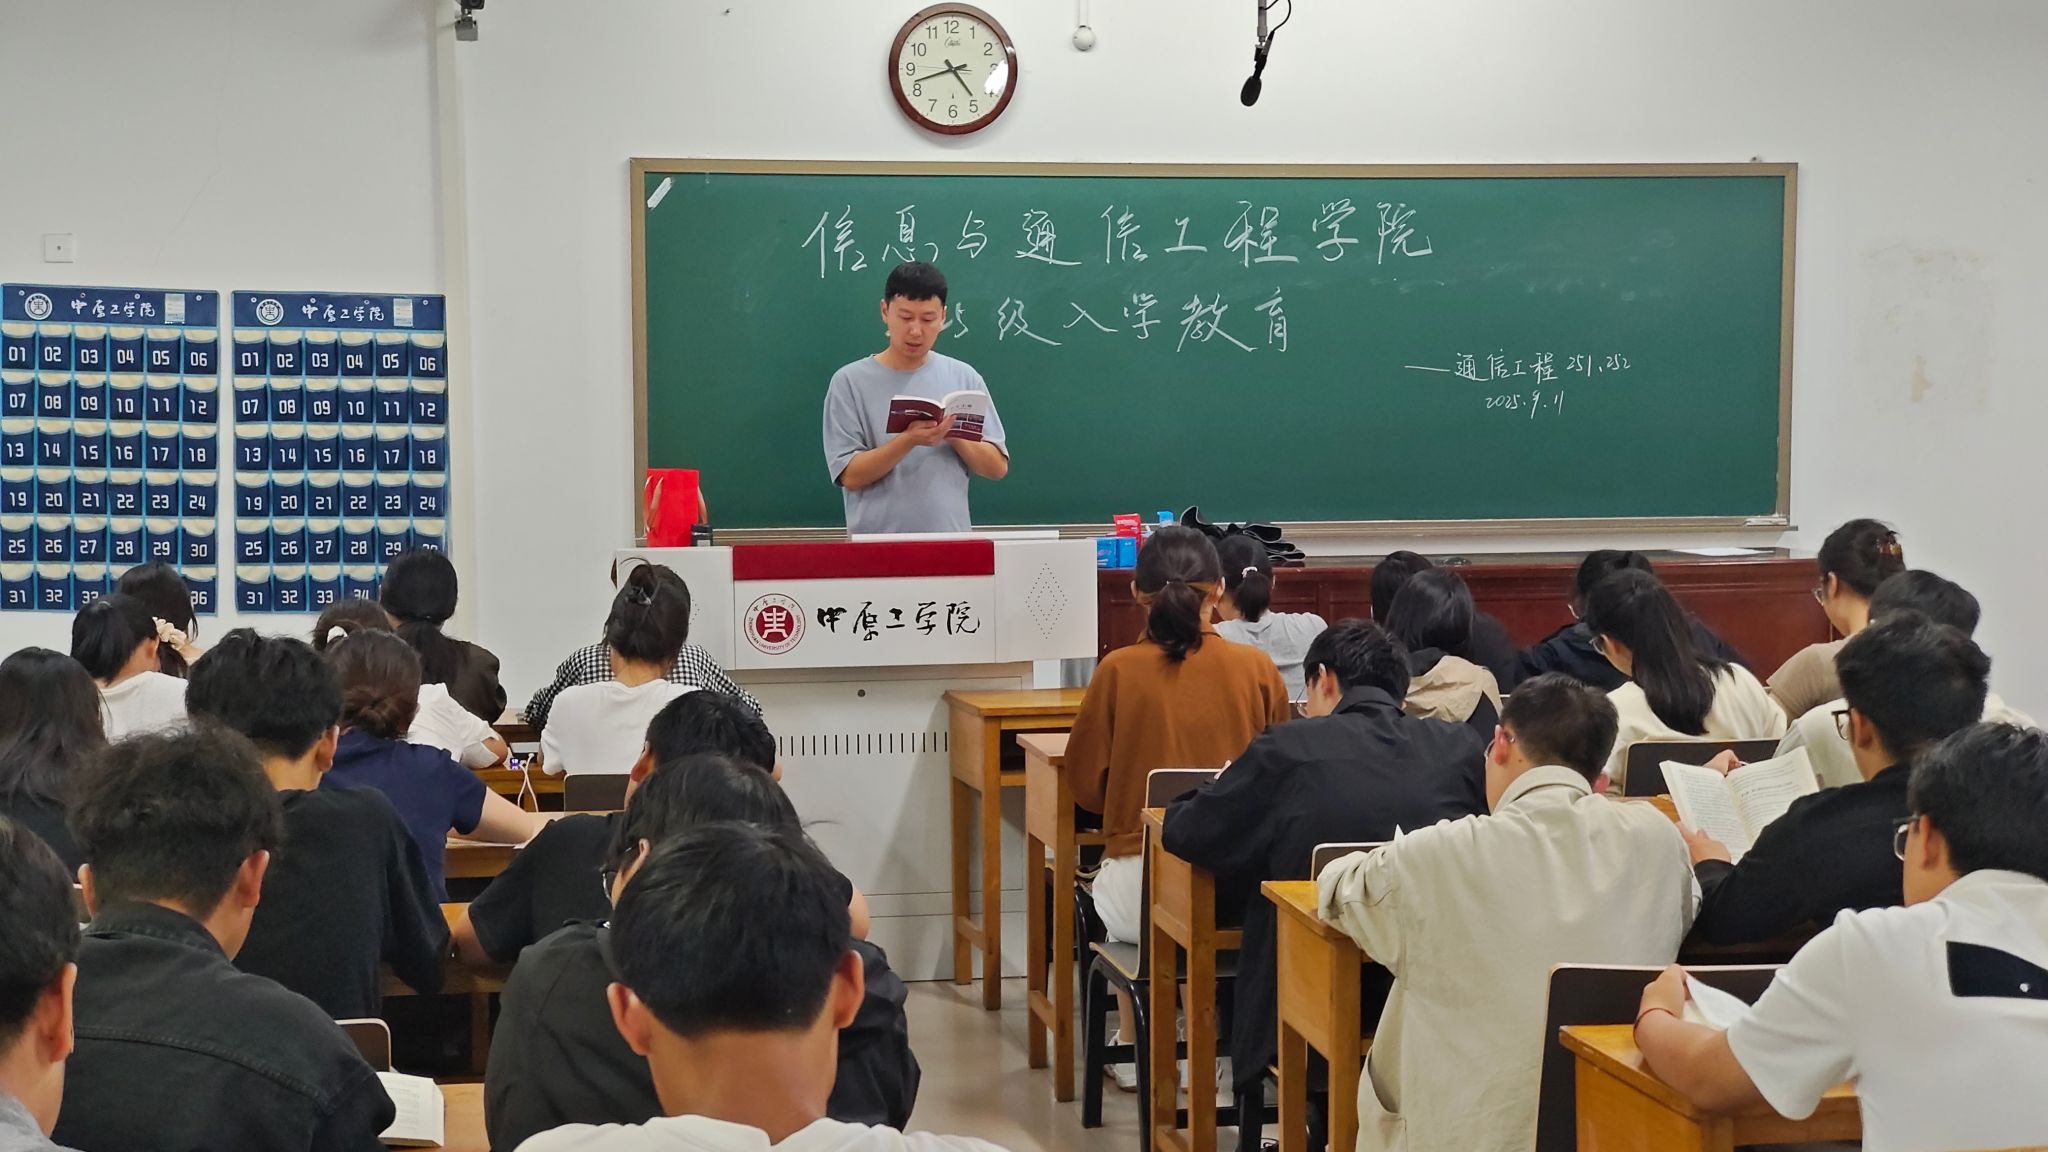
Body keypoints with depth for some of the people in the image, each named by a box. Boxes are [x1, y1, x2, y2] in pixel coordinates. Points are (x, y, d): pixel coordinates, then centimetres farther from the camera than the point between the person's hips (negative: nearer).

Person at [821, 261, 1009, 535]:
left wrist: (954, 435, -11)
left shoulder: (965, 378, 5)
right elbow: (850, 476, -7)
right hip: (876, 545, -2)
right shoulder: (850, 382, -2)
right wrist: (909, 441, -20)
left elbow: (997, 467, 6)